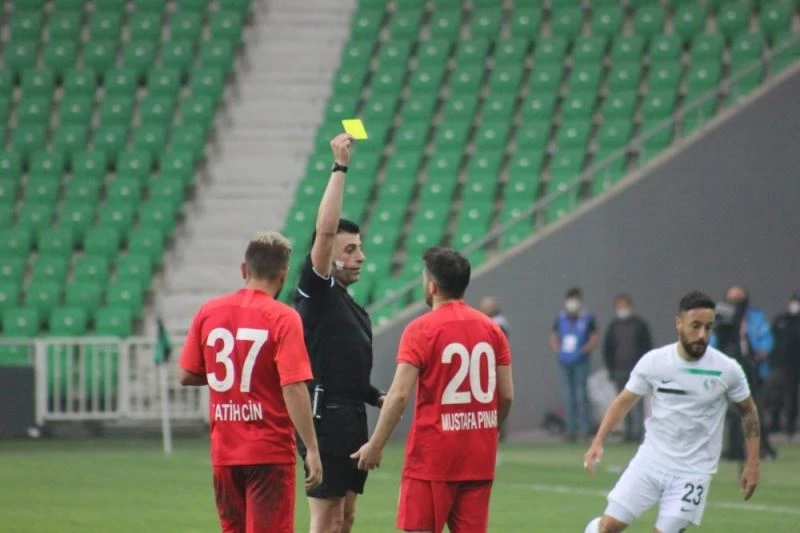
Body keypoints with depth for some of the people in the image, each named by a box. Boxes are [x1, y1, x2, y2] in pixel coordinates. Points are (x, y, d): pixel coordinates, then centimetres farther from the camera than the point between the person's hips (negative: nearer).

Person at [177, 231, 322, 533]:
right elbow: (293, 388, -17)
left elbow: (186, 376, 9)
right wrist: (312, 449, -15)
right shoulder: (282, 318, -10)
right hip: (269, 452, -5)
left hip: (223, 452, 5)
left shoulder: (209, 312, 4)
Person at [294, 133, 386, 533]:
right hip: (326, 414, -9)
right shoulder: (316, 292, -6)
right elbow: (325, 229, -19)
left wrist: (379, 397, 10)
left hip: (352, 419, 9)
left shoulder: (356, 311, 20)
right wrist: (339, 169, -18)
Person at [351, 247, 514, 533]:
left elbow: (400, 394, -15)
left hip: (433, 456, -5)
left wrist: (375, 445, -9)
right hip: (479, 457, 5)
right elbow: (506, 395, 6)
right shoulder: (491, 329, 7)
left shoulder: (421, 330, -9)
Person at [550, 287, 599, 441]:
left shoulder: (587, 318, 0)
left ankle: (583, 428, -5)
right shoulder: (561, 319, 10)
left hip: (580, 363, -4)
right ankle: (571, 428, 12)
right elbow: (553, 338, 17)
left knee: (581, 394, -8)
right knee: (568, 397, 7)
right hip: (565, 362, 4)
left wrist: (583, 351, -12)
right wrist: (558, 350, 0)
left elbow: (594, 339, 0)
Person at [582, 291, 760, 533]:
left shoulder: (727, 370, -9)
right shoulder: (653, 362, -8)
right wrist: (598, 443, -4)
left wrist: (752, 464, 2)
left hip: (693, 471, -1)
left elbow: (748, 411, 6)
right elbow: (624, 402, 5)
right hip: (651, 459, 1)